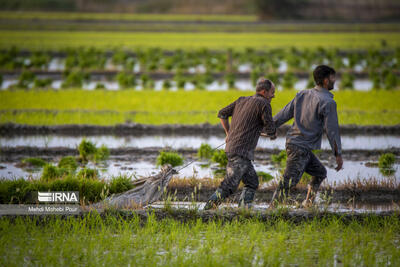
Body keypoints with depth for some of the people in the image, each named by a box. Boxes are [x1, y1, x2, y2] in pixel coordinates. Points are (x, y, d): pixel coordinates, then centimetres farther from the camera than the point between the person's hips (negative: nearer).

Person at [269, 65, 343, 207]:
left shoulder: (302, 94, 8)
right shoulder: (328, 103, -14)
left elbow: (284, 114, 9)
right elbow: (331, 130, -13)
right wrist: (338, 154, -7)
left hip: (292, 142, 9)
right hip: (301, 148, -9)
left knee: (320, 172, 21)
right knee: (288, 182, -9)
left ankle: (308, 203, 22)